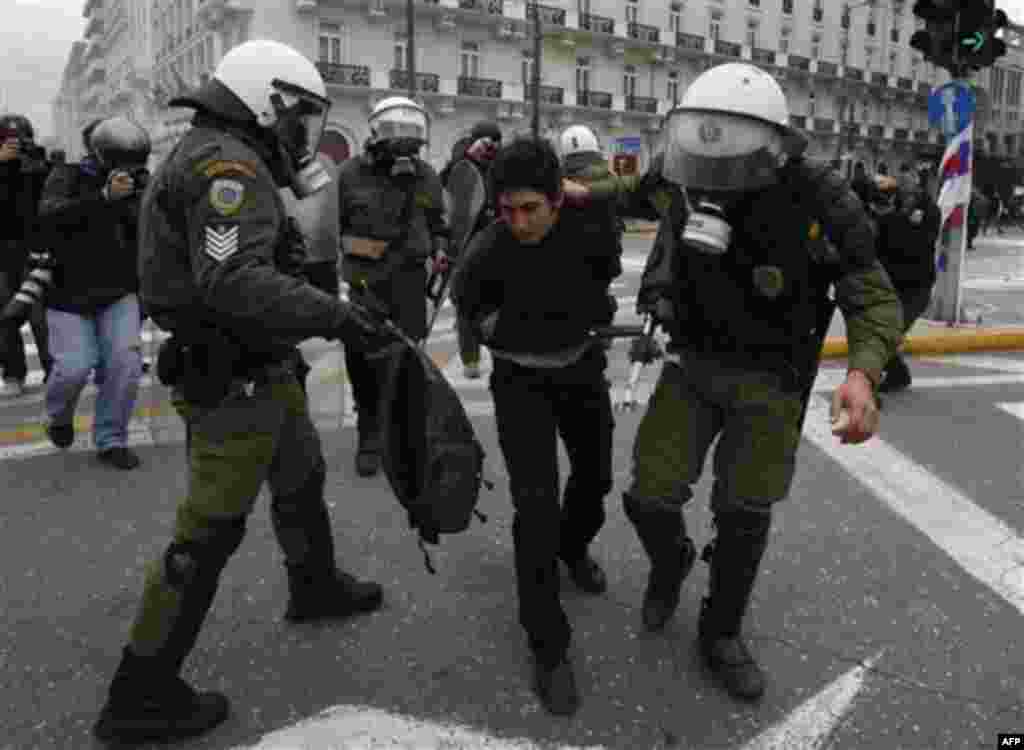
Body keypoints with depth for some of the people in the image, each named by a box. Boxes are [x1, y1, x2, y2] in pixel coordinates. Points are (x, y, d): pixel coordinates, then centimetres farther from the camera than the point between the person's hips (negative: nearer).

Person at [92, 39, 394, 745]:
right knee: (210, 530, -3)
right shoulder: (227, 164, -20)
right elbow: (234, 282, -33)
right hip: (234, 382, -11)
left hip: (262, 369, 11)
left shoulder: (222, 159, 14)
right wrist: (339, 315, -33)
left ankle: (317, 587, 49)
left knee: (302, 480, 26)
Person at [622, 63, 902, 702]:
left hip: (768, 382, -2)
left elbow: (876, 301, -17)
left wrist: (862, 375, -36)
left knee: (743, 517, 6)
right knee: (650, 498, -5)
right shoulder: (689, 191, -10)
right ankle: (672, 562, 32)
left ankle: (721, 634, 32)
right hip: (693, 366, 2)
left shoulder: (821, 202, -21)